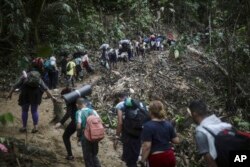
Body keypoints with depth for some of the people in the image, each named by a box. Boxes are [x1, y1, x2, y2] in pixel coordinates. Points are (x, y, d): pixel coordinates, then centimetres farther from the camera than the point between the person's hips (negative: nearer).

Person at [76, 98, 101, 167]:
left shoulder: (79, 112, -8)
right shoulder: (93, 111, 4)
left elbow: (79, 126, -16)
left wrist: (78, 135, -1)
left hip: (85, 136, -4)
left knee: (87, 156, 10)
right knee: (94, 155, 21)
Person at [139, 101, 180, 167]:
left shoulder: (148, 126, -15)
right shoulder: (168, 124, 3)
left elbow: (147, 146, -19)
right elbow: (176, 141, 7)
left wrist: (142, 161, -11)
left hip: (157, 158, -6)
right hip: (170, 157, 6)